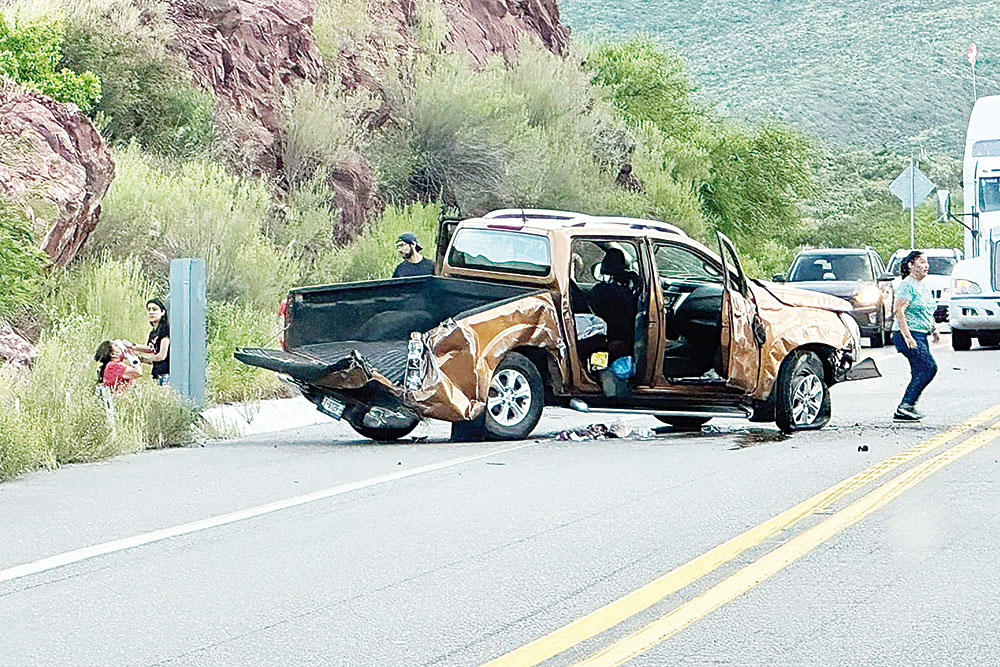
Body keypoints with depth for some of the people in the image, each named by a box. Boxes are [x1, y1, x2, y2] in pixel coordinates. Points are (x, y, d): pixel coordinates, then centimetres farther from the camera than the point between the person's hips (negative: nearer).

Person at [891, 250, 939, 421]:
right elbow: (898, 311, -19)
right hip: (909, 334, -10)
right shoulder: (907, 285, -11)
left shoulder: (923, 287, 18)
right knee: (929, 367, -17)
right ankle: (906, 405, -17)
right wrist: (908, 337, -24)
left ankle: (903, 411, 7)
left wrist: (933, 330, 19)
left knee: (920, 373, 5)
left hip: (921, 336, 10)